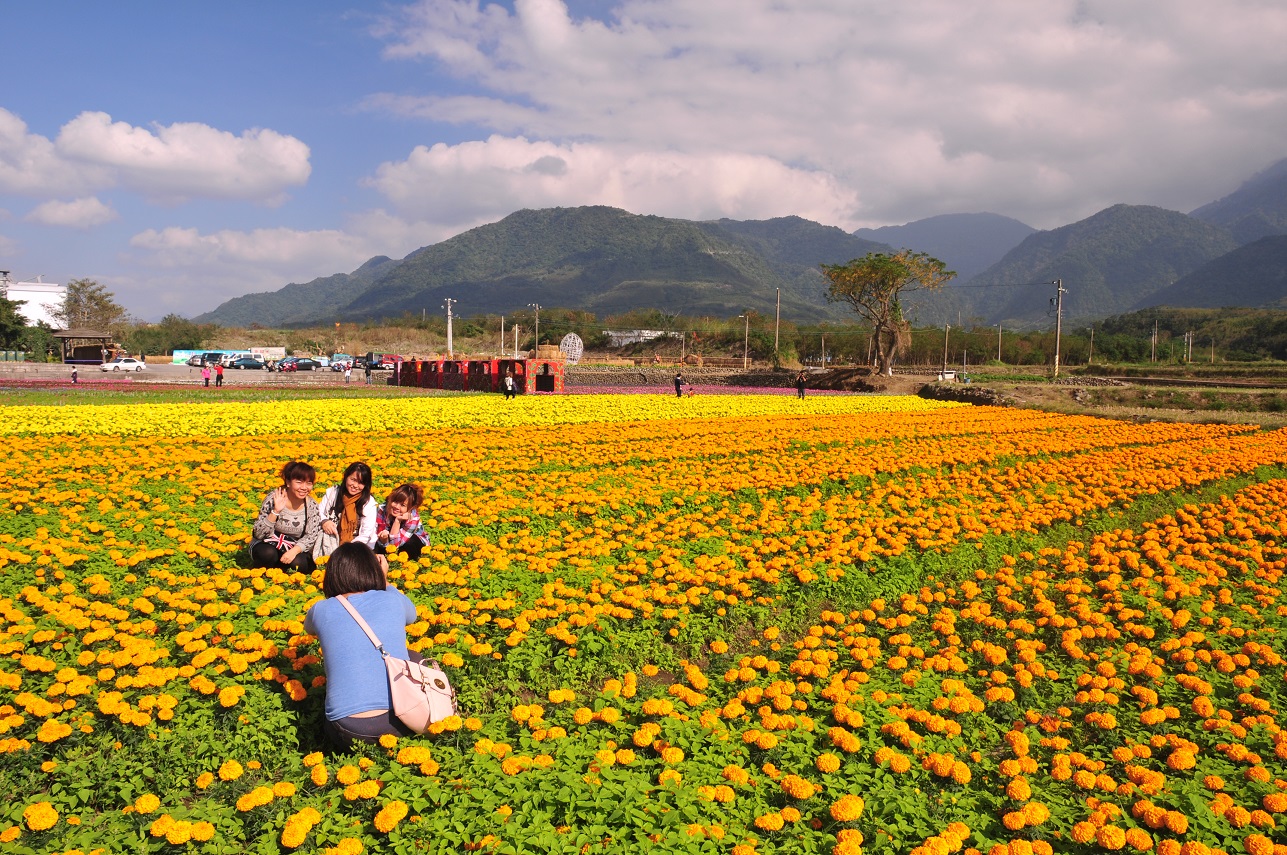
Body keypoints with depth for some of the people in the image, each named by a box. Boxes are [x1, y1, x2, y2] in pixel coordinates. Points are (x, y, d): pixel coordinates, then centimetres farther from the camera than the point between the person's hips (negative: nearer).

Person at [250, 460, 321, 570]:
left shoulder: (312, 506, -9)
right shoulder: (274, 499, -16)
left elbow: (311, 536, -7)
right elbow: (259, 534, -17)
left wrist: (294, 551, -26)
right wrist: (275, 512, -31)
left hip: (295, 548, 1)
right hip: (268, 545, -1)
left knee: (298, 563, -30)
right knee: (268, 554, -33)